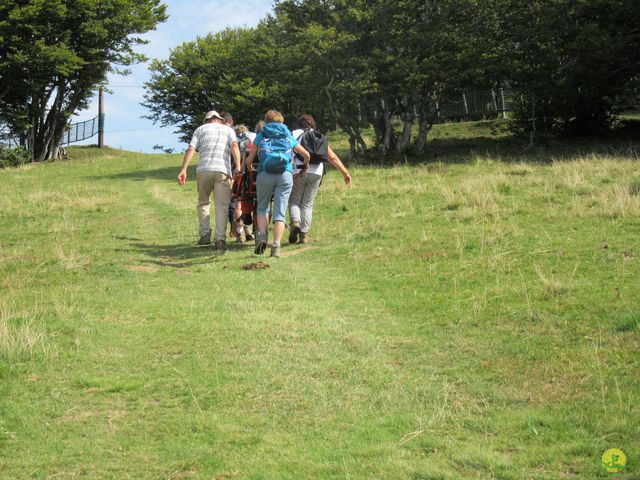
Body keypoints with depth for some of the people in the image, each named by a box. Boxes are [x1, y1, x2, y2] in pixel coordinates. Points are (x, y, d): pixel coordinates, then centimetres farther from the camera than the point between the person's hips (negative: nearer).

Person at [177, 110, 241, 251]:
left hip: (203, 170, 1)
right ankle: (220, 239, -11)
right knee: (222, 205, 0)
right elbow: (234, 146, 1)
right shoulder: (228, 129, 22)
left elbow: (190, 149, 7)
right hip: (223, 171, -1)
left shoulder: (201, 129, 22)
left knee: (203, 202, 19)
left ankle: (205, 234, 10)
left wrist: (183, 169, 2)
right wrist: (237, 166, -9)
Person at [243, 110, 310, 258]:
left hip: (265, 174, -1)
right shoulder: (288, 136, 22)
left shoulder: (261, 135, 17)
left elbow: (249, 159, 13)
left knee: (262, 208, 15)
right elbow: (306, 155, 26)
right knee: (280, 212, 1)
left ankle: (262, 235, -7)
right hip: (286, 175, 1)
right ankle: (276, 246, -9)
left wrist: (248, 169, 33)